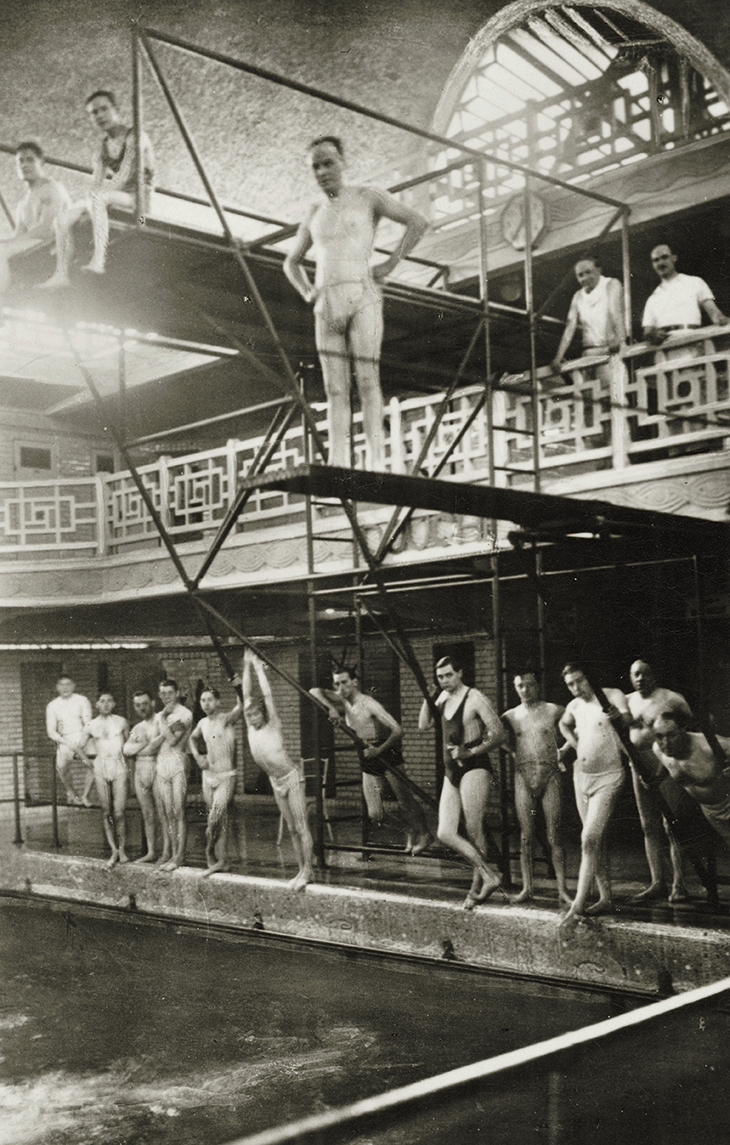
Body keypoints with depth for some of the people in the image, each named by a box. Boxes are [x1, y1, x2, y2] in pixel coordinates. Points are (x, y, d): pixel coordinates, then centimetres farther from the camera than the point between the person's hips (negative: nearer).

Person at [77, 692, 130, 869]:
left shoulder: (121, 722, 5)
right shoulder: (91, 726, 7)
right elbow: (80, 747, 16)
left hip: (119, 767, -1)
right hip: (100, 768, 1)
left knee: (118, 812, -7)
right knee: (106, 812, 0)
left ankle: (121, 849, 6)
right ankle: (114, 850, 5)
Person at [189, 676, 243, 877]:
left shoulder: (227, 719, -11)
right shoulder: (203, 723, 8)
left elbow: (240, 706, -31)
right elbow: (193, 738, 28)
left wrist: (239, 687, -50)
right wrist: (197, 756, 10)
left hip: (226, 777, -6)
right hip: (208, 775, 6)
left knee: (216, 817, -16)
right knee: (219, 820, 10)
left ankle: (210, 852, 1)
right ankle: (222, 860, 15)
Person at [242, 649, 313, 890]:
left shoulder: (273, 726, -12)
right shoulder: (251, 728, 1)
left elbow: (267, 695, -18)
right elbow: (247, 695, 0)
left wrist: (259, 668, -11)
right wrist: (247, 667, -1)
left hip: (292, 778, -6)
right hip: (275, 782, 6)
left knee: (301, 826, -5)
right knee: (291, 828, 9)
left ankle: (307, 870, -4)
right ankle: (302, 869, 13)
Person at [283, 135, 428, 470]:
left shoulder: (366, 197, 8)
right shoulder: (314, 216, 22)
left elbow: (417, 222, 3)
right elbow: (291, 263, 34)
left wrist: (391, 264, -4)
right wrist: (307, 293, 15)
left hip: (362, 296, -5)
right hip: (326, 307, 5)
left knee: (367, 381, -13)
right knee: (335, 389, -4)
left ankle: (377, 462, -18)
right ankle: (338, 464, -10)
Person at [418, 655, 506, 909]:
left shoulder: (475, 698, -8)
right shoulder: (443, 698, 13)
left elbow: (500, 734, -11)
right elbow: (423, 725, 8)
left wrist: (470, 752, -19)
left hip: (474, 768, -7)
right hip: (451, 773, 7)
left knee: (474, 831, -5)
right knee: (445, 834, -2)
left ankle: (477, 888, 8)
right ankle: (490, 875, 5)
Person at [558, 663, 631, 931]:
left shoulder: (611, 696, -11)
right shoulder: (574, 706, 8)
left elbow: (628, 718, -29)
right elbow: (564, 724, 30)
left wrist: (621, 716, -51)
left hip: (608, 778, -7)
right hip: (581, 776, 7)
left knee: (589, 839, -16)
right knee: (596, 841, 11)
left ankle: (577, 906, -18)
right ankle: (606, 899, 19)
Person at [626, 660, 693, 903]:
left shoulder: (671, 699, -5)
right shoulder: (627, 701, 10)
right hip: (639, 767, 6)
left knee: (671, 825, -8)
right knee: (649, 827, 7)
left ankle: (679, 885, -3)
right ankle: (657, 883, 12)